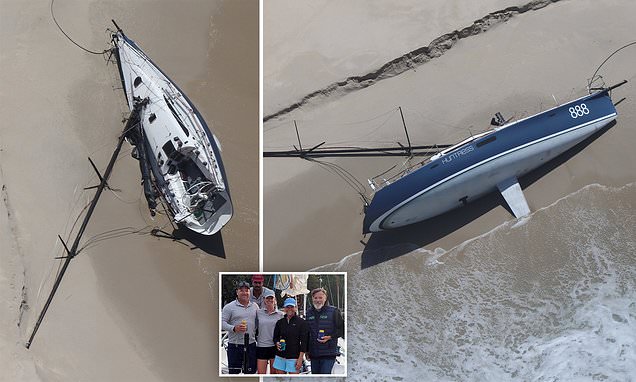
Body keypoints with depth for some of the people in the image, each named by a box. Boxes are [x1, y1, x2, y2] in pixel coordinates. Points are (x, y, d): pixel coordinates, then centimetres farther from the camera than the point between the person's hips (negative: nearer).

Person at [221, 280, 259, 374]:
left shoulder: (255, 306, 11)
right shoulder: (229, 307, -4)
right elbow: (222, 322, -9)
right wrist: (234, 328, -23)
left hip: (251, 344, 4)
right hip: (234, 345, -4)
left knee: (251, 371, 10)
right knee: (234, 372, 3)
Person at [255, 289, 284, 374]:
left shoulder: (280, 314, 3)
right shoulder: (258, 313, 2)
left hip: (275, 347, 1)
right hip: (261, 346, 0)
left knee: (274, 373, 9)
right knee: (261, 373, -1)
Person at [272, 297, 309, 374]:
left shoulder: (301, 322, -2)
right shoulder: (280, 322, 10)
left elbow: (304, 341, -5)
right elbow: (275, 337, 20)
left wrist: (300, 358, -11)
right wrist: (277, 343, -4)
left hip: (294, 357, -4)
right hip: (280, 356, 4)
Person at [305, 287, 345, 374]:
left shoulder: (333, 311, -3)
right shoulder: (309, 312, 12)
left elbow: (341, 329, -2)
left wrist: (330, 337, -16)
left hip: (328, 354, -5)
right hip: (314, 353, 5)